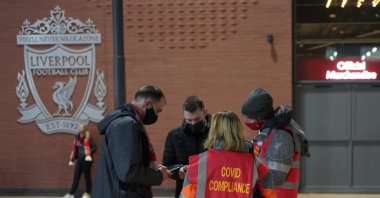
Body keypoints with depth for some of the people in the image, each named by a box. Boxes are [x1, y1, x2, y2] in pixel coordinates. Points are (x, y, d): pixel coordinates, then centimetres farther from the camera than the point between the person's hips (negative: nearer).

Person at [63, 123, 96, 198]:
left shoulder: (88, 138, -10)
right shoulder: (77, 137, 9)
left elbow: (94, 147, -14)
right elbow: (75, 148, 16)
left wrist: (88, 153, -27)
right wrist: (72, 159, 15)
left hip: (86, 160, -6)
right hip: (79, 160, 6)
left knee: (87, 176, 4)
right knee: (76, 177, 6)